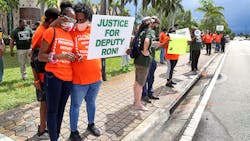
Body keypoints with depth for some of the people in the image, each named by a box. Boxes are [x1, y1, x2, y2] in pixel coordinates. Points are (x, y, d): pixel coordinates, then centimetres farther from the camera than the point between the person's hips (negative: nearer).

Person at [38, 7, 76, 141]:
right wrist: (59, 56, -22)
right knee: (52, 110, 3)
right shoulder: (51, 31, -5)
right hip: (53, 76, -6)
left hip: (68, 78, 6)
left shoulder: (71, 35, 12)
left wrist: (75, 58, 1)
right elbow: (40, 56, -8)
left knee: (61, 109, 14)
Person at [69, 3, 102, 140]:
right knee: (75, 105, 10)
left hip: (95, 76, 4)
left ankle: (91, 124, 43)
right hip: (78, 78, -4)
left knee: (91, 102, 21)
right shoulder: (70, 32, -7)